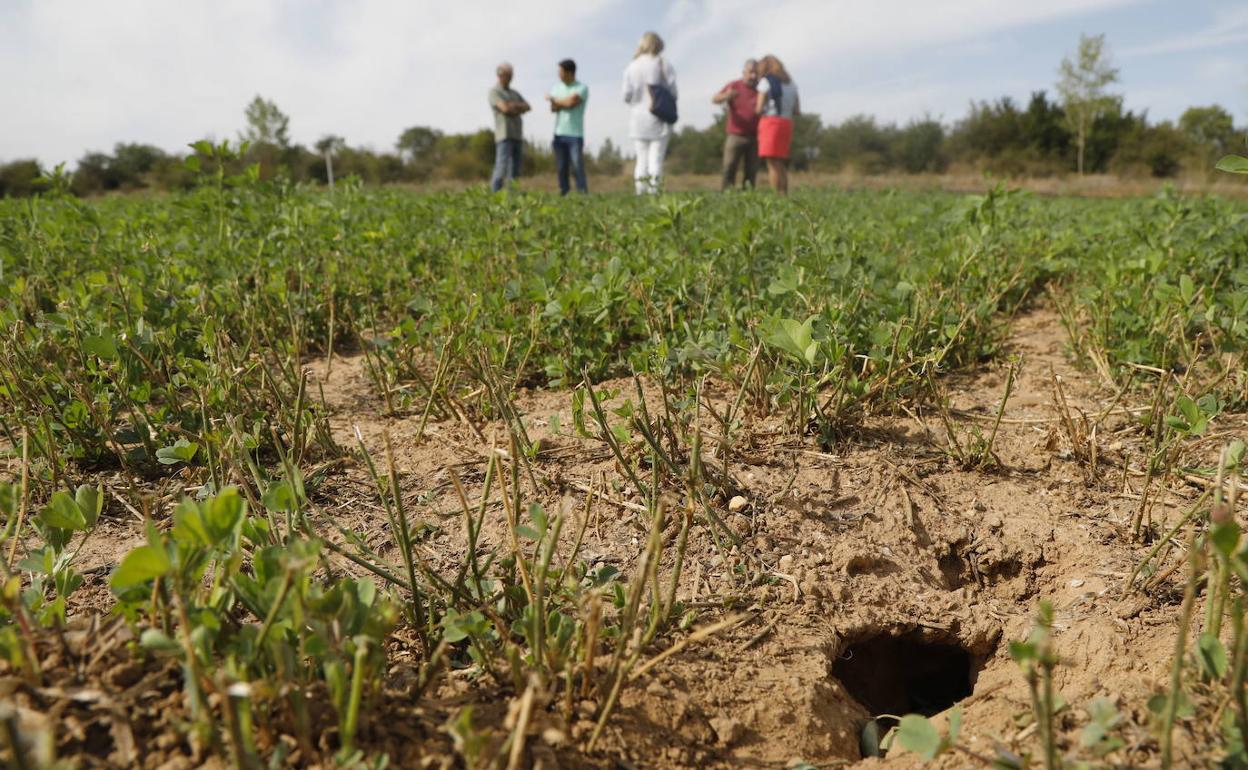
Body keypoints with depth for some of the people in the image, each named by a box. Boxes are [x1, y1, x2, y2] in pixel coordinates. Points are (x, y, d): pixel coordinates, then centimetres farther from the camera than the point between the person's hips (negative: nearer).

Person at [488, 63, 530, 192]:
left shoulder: (515, 93, 22)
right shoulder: (494, 92, -3)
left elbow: (527, 107, 6)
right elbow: (505, 109, -18)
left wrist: (514, 106, -12)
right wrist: (519, 109, 0)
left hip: (517, 136, 7)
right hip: (504, 136, -7)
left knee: (514, 172, 3)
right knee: (501, 169, -14)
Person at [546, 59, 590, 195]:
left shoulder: (582, 88, -1)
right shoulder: (557, 87, 15)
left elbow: (571, 102, -15)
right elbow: (553, 108, 3)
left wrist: (554, 99, 1)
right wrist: (565, 102, -14)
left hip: (575, 134, -5)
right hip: (559, 133, 5)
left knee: (577, 167, -12)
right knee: (561, 168, 4)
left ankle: (583, 193, -10)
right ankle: (563, 193, 9)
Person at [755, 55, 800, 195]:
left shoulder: (766, 81, 0)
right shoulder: (791, 84, 17)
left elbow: (759, 109, -6)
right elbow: (797, 111, 14)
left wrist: (757, 109, 16)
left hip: (770, 122, -6)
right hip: (787, 124, 6)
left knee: (773, 164, -10)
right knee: (781, 165, 11)